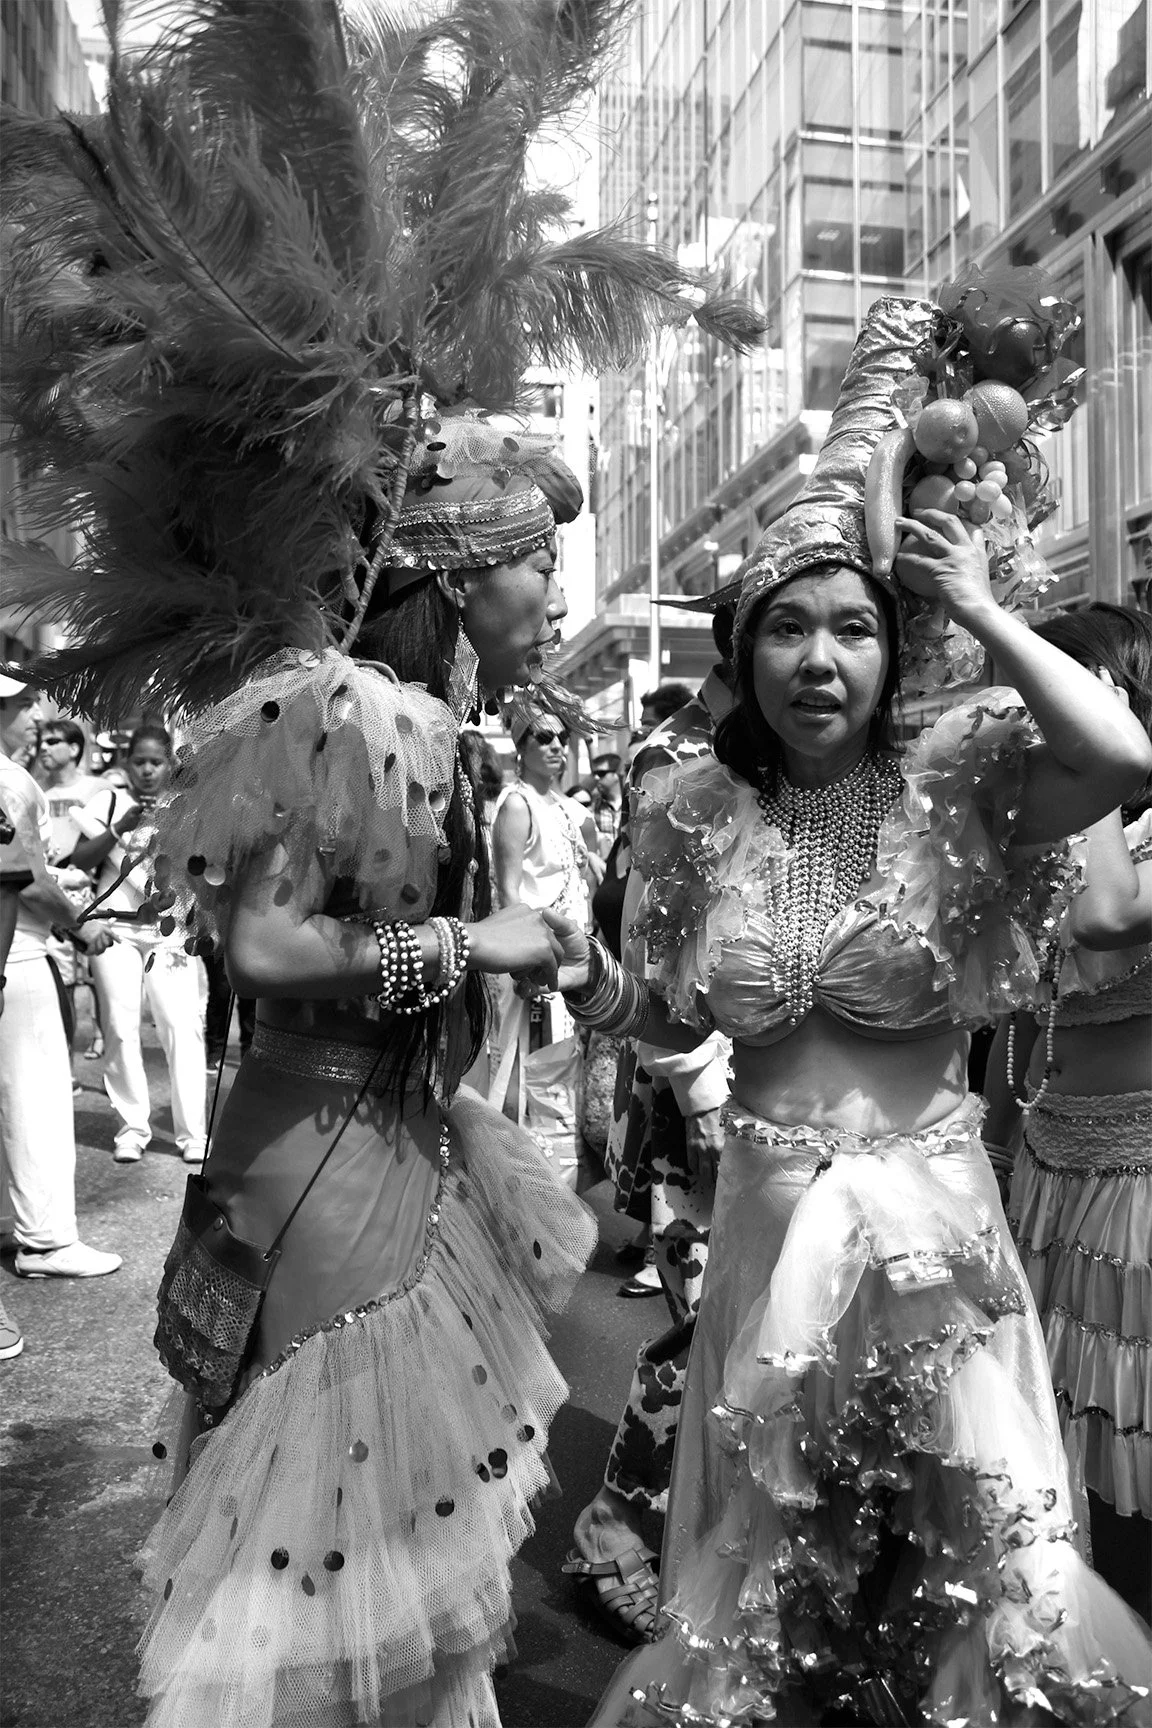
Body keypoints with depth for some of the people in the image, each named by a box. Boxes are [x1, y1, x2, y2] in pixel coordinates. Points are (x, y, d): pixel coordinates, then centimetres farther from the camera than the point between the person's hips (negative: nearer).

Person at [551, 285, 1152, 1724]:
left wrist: (980, 611, -20)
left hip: (932, 1222, -2)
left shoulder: (953, 782, -9)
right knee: (759, 1566, 20)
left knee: (1006, 1577, 10)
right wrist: (604, 997, -10)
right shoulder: (693, 809, -3)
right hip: (768, 1222, 2)